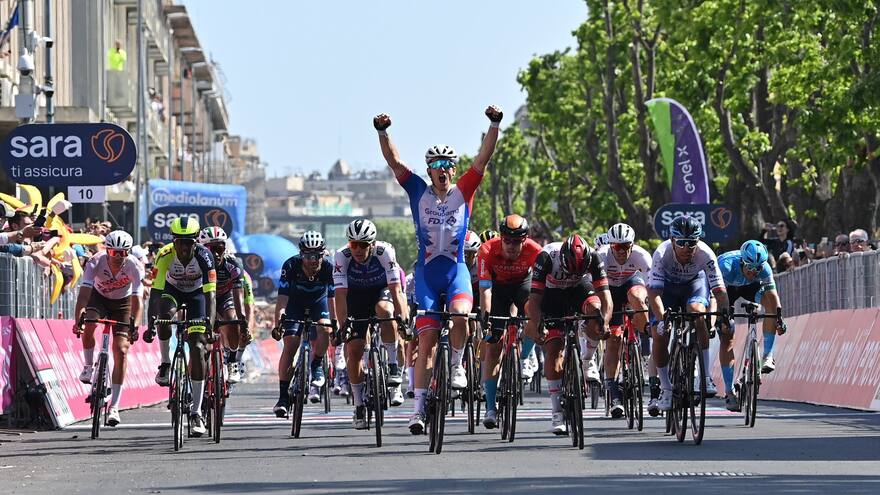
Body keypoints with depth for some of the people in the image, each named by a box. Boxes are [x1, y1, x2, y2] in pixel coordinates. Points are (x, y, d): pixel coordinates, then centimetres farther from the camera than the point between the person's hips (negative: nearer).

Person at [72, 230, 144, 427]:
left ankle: (114, 406, -7)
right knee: (88, 326, -34)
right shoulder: (96, 263, -30)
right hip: (98, 298, 0)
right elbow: (84, 293, -38)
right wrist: (77, 320, -52)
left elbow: (136, 300, -32)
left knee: (121, 351, -11)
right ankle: (89, 366, -7)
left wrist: (135, 327, -47)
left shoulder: (134, 266, -29)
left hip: (122, 302, 0)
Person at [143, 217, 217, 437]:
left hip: (196, 294, -1)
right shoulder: (166, 255, -29)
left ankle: (196, 412, -9)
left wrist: (209, 320, -51)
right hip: (171, 290, 1)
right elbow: (155, 290, -32)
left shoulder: (204, 256, -31)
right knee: (165, 315, -37)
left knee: (198, 348, -12)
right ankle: (165, 363, -11)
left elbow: (210, 293, -36)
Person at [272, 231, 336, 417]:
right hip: (295, 302, -1)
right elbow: (282, 297, -33)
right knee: (290, 344, -15)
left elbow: (332, 298, -28)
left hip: (318, 301, 1)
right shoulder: (291, 266, -30)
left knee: (324, 329, -29)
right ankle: (283, 396, -10)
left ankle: (317, 368, -4)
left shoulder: (328, 268, -28)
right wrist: (277, 324, -43)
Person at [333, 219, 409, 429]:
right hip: (356, 297, 2)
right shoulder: (342, 256, -26)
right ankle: (359, 406, 5)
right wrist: (343, 325, -41)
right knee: (354, 349, -9)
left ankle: (393, 368, -28)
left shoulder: (384, 251, -30)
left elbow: (396, 289, -34)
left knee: (384, 309, -37)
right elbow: (340, 294, -30)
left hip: (382, 291, -2)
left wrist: (403, 320, -45)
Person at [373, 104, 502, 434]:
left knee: (460, 314, -31)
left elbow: (483, 159, -5)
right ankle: (418, 407, -2)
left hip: (456, 270, 0)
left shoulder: (464, 191, 3)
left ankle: (457, 365, -4)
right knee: (426, 339, -4)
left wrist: (494, 126, -16)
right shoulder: (419, 191, 3)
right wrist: (382, 132, -17)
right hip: (427, 271, 0)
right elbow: (393, 161, -3)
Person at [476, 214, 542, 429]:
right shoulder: (488, 251, -32)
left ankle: (524, 359, -4)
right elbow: (485, 289, -34)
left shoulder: (534, 251, -31)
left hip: (523, 282, 1)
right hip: (498, 285, -1)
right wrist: (486, 315, -47)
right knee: (492, 346, -9)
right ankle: (491, 407, -7)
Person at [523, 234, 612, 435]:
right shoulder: (546, 256, -34)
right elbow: (535, 297, -34)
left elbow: (604, 293, -30)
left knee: (595, 309, -34)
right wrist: (537, 325, -50)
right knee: (553, 350, -14)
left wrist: (605, 322, -47)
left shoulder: (593, 257, -29)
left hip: (580, 290, 1)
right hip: (553, 295, -1)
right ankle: (557, 413, -9)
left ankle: (587, 362, -9)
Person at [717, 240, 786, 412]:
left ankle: (768, 355, -20)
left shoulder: (764, 268, -30)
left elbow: (772, 295, -32)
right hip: (726, 288, -3)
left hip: (748, 287, 3)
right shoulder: (727, 265, -40)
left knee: (770, 301, -28)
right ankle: (729, 391, -7)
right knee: (726, 338, -12)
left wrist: (779, 319, -45)